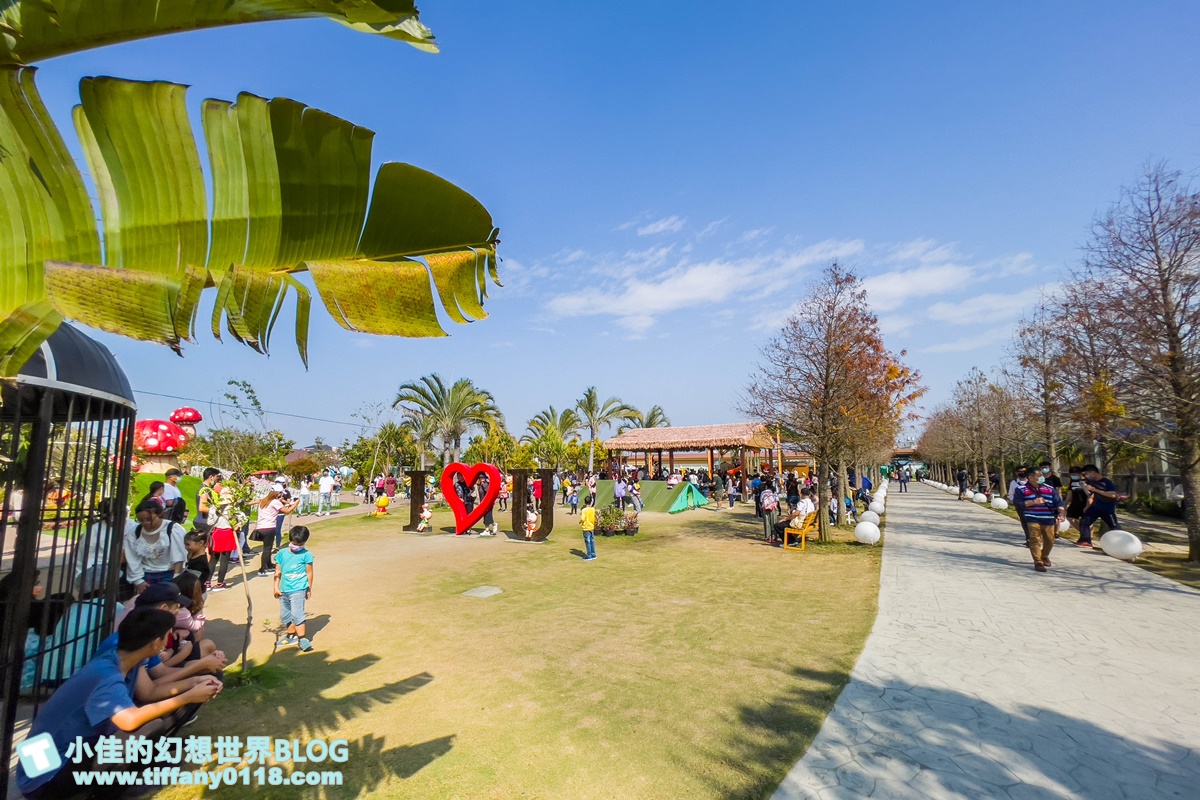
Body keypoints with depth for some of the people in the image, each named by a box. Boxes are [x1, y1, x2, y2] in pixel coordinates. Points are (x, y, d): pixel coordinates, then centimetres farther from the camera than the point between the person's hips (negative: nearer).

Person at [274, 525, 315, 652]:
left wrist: (309, 589, 2)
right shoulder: (281, 554, 4)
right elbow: (278, 572, 10)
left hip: (299, 590, -6)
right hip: (284, 590, 6)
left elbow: (309, 573, -2)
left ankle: (302, 638, -4)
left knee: (297, 613, -12)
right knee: (285, 615, 17)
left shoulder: (306, 555, -7)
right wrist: (276, 587, 6)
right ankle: (291, 635, 35)